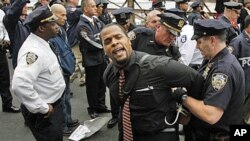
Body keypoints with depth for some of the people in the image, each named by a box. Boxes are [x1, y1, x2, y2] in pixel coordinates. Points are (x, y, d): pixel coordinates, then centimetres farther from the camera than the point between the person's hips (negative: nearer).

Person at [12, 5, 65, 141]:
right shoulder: (34, 50, -28)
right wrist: (42, 108, -27)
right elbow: (20, 84, -39)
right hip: (44, 113, -9)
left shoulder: (41, 43, 4)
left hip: (53, 104, 9)